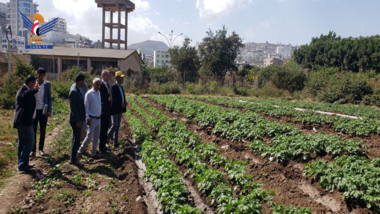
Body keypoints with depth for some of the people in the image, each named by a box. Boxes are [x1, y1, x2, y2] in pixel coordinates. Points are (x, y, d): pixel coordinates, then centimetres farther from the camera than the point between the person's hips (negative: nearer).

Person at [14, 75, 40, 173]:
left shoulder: (23, 89, 19)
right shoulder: (24, 89, -14)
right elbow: (25, 95, -40)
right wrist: (34, 89, -57)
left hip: (21, 120, 11)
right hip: (24, 121, -11)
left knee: (22, 142, 14)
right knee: (29, 142, -11)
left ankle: (22, 164, 21)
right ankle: (23, 164, -10)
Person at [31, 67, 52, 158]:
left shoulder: (47, 84, 3)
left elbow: (49, 98, 4)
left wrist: (49, 110, -2)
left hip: (43, 110, 1)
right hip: (34, 110, -1)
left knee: (42, 131, 7)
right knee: (33, 131, 1)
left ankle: (41, 149, 18)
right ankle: (33, 150, 8)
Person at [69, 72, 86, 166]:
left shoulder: (78, 90, 11)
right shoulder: (74, 91, -18)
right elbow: (73, 108, -21)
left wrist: (83, 118, 17)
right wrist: (78, 120, -20)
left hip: (79, 119, 10)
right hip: (76, 120, -10)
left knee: (76, 139, 16)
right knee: (76, 139, -3)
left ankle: (74, 157, 27)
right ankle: (73, 159, 8)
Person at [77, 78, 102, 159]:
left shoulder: (99, 93, 10)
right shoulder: (89, 94, -11)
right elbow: (86, 107, -11)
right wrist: (87, 118, -14)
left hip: (98, 118, 7)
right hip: (92, 118, -7)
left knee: (96, 137, 11)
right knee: (89, 136, -7)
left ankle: (93, 153, 19)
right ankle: (81, 151, 10)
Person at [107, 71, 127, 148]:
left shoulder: (121, 87, 14)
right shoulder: (114, 86, -13)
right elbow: (113, 98, -20)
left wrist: (124, 103, -1)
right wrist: (121, 104, -18)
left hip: (120, 110, 9)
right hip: (115, 110, -8)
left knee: (117, 126, 11)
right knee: (114, 125, -9)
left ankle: (115, 142, 17)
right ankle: (106, 140, 7)